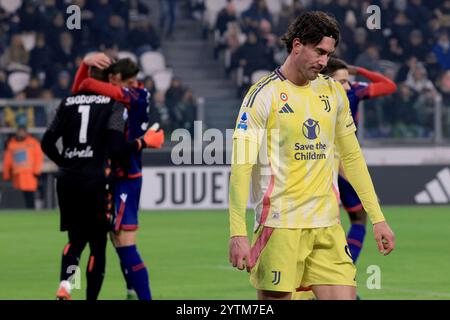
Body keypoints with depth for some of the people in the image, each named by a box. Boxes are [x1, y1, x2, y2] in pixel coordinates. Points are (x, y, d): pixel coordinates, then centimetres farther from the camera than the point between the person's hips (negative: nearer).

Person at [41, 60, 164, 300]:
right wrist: (145, 142, 2)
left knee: (76, 239, 16)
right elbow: (116, 147, -13)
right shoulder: (114, 104, -4)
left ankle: (64, 284, -9)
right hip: (96, 179, -4)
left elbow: (47, 143, 8)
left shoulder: (68, 103, 9)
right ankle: (91, 297, 5)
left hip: (67, 179, 4)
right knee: (97, 243, 6)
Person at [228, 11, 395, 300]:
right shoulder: (264, 95, -6)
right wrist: (238, 233, -19)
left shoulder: (334, 92, 11)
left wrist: (377, 217, 13)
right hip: (280, 226, -5)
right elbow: (242, 167, -11)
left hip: (328, 226, 5)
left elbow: (352, 158, 19)